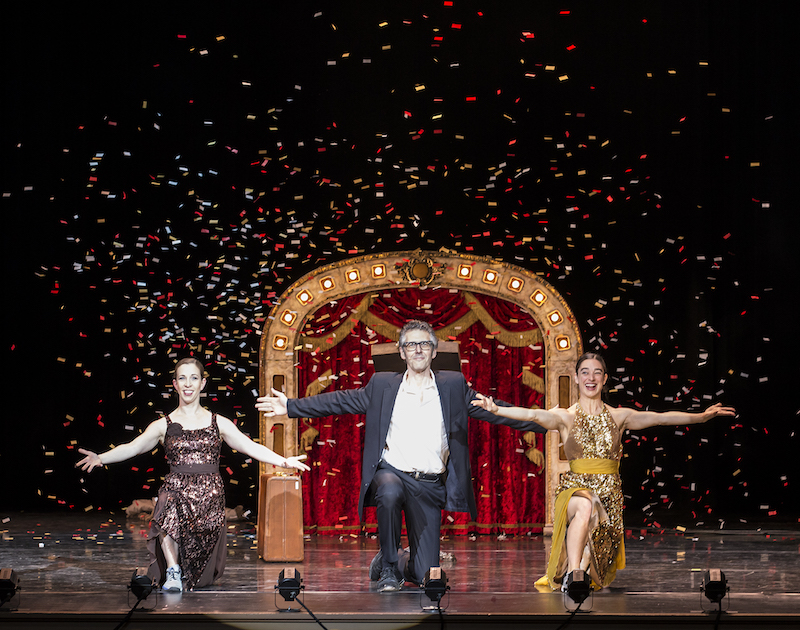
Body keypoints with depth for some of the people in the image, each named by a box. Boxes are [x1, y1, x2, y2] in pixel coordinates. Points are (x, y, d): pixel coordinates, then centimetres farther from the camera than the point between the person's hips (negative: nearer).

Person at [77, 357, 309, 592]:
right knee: (169, 511, -38)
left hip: (210, 492, 1)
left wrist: (282, 460, -8)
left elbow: (250, 446, 6)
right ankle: (173, 571, -24)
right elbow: (132, 447, 0)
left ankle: (188, 575, 22)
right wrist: (100, 458, -17)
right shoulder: (164, 425, 10)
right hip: (176, 489, -1)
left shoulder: (219, 423, 11)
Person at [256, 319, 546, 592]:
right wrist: (291, 406, 1)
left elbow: (493, 411, 6)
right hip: (392, 473, -1)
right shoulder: (382, 386, 7)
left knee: (424, 576, -4)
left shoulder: (453, 386, 7)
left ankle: (404, 562, 37)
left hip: (430, 485, 1)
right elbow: (339, 402, 8)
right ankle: (388, 566, -14)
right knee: (390, 493, -40)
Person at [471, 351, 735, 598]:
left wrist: (703, 416, -7)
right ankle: (573, 574, -37)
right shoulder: (565, 417, 2)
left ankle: (580, 573, 24)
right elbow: (533, 415, -15)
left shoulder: (619, 417, 10)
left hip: (609, 494, 3)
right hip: (575, 488, -3)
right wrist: (495, 409, -34)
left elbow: (661, 418, 3)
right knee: (585, 505, -40)